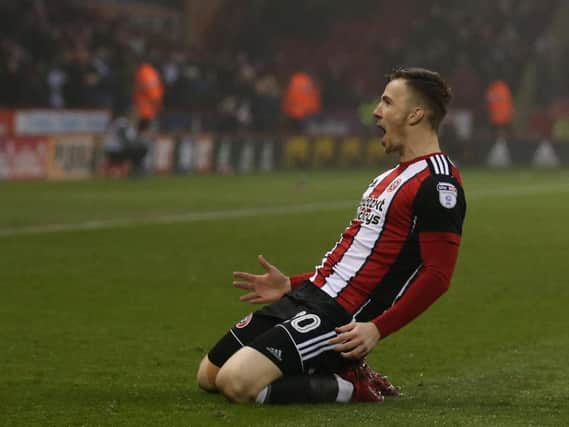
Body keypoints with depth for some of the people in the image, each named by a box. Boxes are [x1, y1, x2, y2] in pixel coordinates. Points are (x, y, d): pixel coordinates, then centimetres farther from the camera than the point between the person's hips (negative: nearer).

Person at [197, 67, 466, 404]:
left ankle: (351, 387, -6)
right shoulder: (392, 177, 19)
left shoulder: (438, 184, -13)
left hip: (340, 318, -10)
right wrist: (291, 285, 21)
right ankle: (330, 372, 12)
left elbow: (437, 275, -19)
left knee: (237, 383, -25)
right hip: (306, 295, 10)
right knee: (208, 375, 11)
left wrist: (376, 330, -25)